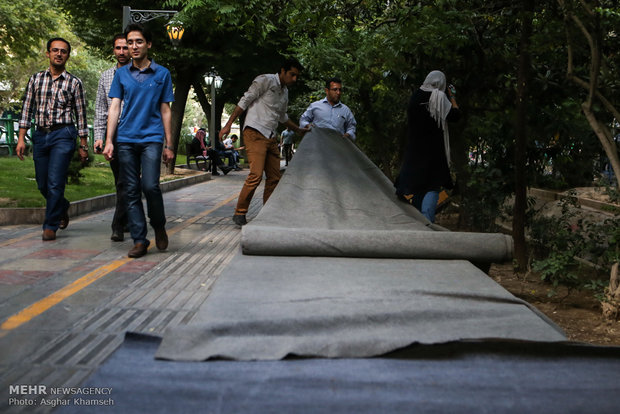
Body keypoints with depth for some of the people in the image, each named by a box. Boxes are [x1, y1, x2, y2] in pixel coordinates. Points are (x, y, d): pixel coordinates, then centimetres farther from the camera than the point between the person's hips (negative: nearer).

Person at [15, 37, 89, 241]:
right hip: (40, 135, 4)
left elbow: (81, 115, 3)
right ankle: (62, 208, 37)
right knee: (42, 184, 10)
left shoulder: (74, 83, 2)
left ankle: (50, 226, 2)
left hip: (63, 135, -4)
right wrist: (21, 138, 3)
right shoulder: (36, 79, 9)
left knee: (55, 183, -9)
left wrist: (83, 146, 1)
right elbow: (27, 109, 10)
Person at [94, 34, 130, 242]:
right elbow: (100, 109, 15)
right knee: (120, 182, 11)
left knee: (125, 182, -11)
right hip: (113, 134, 5)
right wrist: (99, 136, 5)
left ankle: (118, 226, -11)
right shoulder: (106, 76, 15)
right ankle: (129, 219, 23)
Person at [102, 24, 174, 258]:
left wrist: (169, 145, 6)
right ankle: (139, 241, 7)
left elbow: (165, 111, 9)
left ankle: (159, 227, 11)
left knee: (150, 186, -15)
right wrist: (109, 140, 0)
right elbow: (114, 108, 10)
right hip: (126, 139, 2)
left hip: (152, 138, -2)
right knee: (132, 191, 2)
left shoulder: (162, 74, 7)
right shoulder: (121, 74, 11)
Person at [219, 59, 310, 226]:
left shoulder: (285, 92, 20)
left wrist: (298, 130, 36)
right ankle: (239, 213, -9)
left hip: (270, 137, 9)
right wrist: (228, 125, -12)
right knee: (256, 174, -18)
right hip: (255, 133, -8)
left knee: (274, 178, 5)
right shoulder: (265, 80, -5)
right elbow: (245, 101, -7)